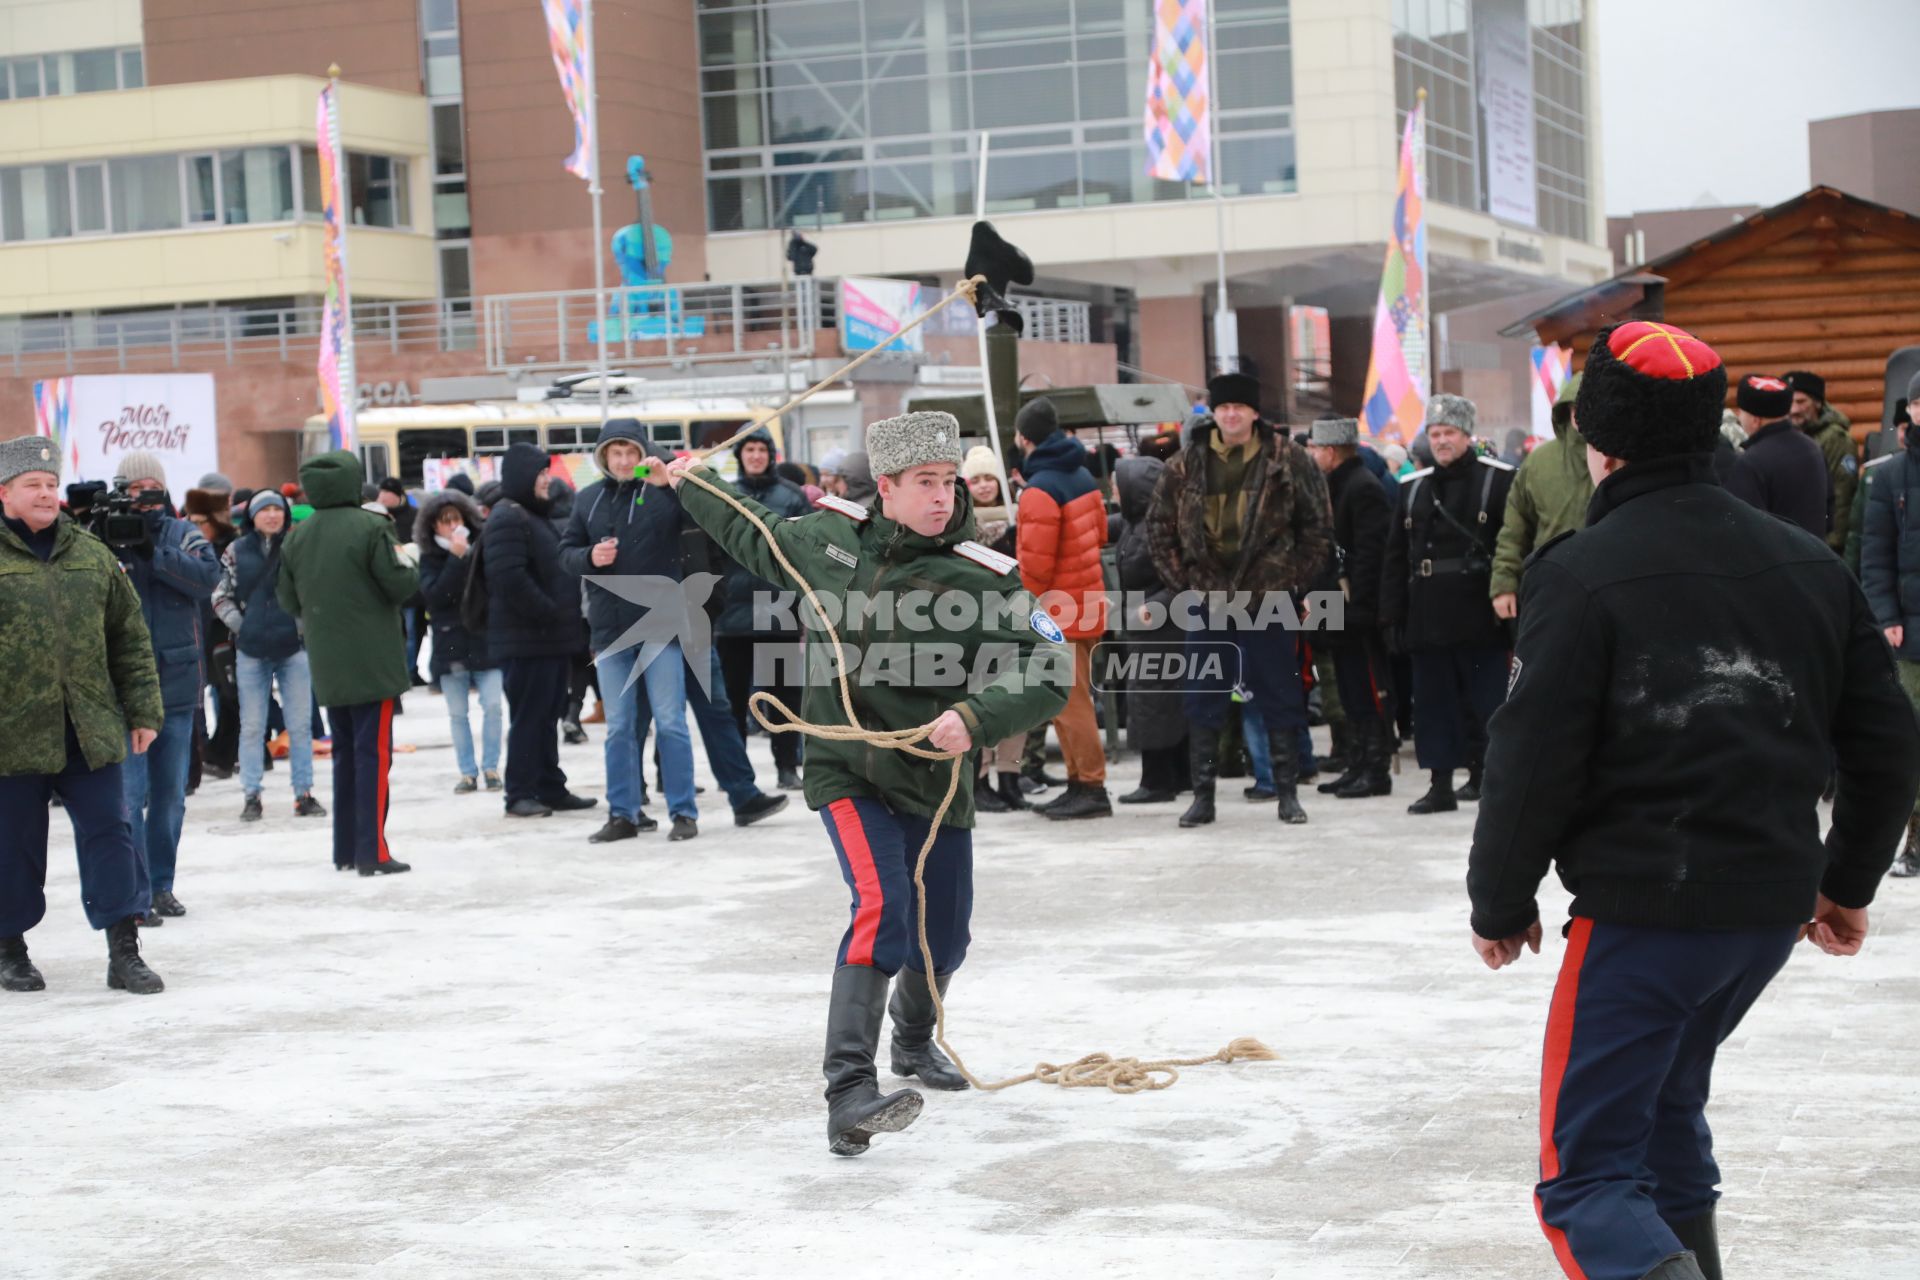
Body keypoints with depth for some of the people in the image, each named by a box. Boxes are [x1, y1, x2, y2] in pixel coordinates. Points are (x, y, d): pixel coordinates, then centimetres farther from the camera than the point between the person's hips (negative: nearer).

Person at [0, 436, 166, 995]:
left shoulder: (91, 555, 10)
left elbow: (130, 638, 14)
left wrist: (143, 709, 9)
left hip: (91, 731, 3)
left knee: (110, 832, 0)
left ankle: (124, 952, 4)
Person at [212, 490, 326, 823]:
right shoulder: (236, 552, 3)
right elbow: (221, 595, 7)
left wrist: (306, 623, -5)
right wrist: (239, 625, -3)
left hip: (295, 647, 0)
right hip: (251, 650, 0)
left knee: (300, 725, 4)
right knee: (252, 726, 5)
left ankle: (304, 794, 10)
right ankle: (251, 796, 11)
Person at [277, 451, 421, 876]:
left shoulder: (296, 538, 4)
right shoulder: (371, 528, -14)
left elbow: (289, 601, 10)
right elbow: (400, 586, -13)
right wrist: (407, 560, 7)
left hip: (327, 665, 6)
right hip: (373, 662, -6)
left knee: (345, 753, 15)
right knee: (373, 753, -3)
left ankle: (346, 849, 18)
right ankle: (372, 852, -5)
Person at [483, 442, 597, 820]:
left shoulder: (538, 516, 20)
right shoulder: (507, 521, -14)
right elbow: (510, 579, -24)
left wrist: (567, 615, 13)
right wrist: (550, 612, -18)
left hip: (553, 638, 10)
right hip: (526, 639, -10)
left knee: (547, 717, 13)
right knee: (528, 717, -6)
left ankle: (551, 789, 18)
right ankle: (520, 794, -2)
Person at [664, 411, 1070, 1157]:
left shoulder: (983, 580, -14)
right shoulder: (829, 537, -4)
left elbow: (1051, 675, -19)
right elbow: (757, 538, 18)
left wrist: (976, 717, -34)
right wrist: (692, 488, 30)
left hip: (934, 782, 1)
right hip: (846, 770, -1)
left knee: (942, 938, 14)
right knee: (882, 909, -23)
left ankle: (914, 1039, 47)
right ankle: (848, 1090, -27)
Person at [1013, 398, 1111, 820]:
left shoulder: (1040, 490, -19)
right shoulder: (1082, 476, 8)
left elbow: (1035, 562, -20)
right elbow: (1100, 531, 17)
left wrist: (1029, 601, -4)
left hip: (1057, 610, -9)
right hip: (1087, 601, 9)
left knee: (1069, 702, -5)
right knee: (1070, 699, 16)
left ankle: (1091, 787, -4)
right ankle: (1080, 781, 20)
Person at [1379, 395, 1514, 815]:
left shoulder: (1499, 480, -1)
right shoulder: (1413, 488, 14)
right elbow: (1396, 556, 12)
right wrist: (1392, 615, 6)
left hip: (1479, 616, -4)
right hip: (1428, 618, 5)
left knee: (1486, 699, 0)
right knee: (1433, 701, 5)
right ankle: (1440, 784, 10)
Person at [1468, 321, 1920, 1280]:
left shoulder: (1581, 573, -12)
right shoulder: (1807, 564, 8)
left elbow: (1533, 763, -13)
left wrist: (1500, 905, 2)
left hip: (1642, 913, -7)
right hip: (1774, 908, 7)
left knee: (1586, 1173, -3)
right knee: (1664, 1106, 28)